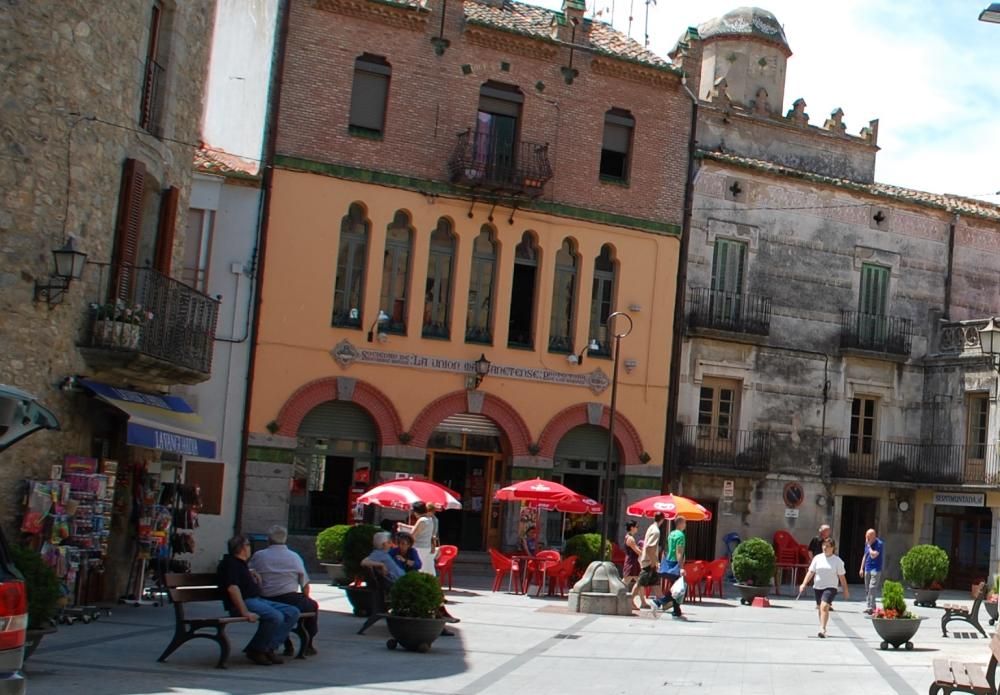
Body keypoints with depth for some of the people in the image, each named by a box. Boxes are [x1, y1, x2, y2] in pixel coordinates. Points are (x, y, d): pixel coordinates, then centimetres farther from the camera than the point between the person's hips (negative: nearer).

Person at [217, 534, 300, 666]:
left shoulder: (240, 564, 26)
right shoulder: (230, 563, -6)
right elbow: (232, 588, -21)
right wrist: (245, 612, -28)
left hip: (257, 600, 10)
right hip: (245, 602, -10)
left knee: (293, 612, -3)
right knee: (275, 616, -33)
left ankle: (268, 648, -8)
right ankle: (255, 650, -14)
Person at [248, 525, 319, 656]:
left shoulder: (258, 556, 2)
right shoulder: (294, 556, 3)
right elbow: (305, 585, 6)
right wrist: (305, 599, 25)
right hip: (290, 602, -3)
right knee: (313, 606, 25)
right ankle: (307, 645, 24)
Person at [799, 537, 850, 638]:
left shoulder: (837, 561, -2)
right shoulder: (817, 558, 6)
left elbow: (842, 576, 3)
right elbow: (811, 572, 6)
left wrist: (845, 591, 5)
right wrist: (804, 584, -4)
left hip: (830, 588, -4)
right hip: (817, 587, 4)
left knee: (824, 606, -21)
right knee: (819, 608, 13)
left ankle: (822, 629, -24)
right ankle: (823, 628, 29)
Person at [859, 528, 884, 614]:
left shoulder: (879, 543, -12)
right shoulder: (867, 543, 10)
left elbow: (873, 555, -23)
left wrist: (869, 545, -14)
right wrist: (862, 568, 17)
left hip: (875, 569, -8)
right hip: (867, 568, 8)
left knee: (872, 588, -15)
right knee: (867, 589, 9)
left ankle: (871, 607, -17)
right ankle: (868, 606, 15)